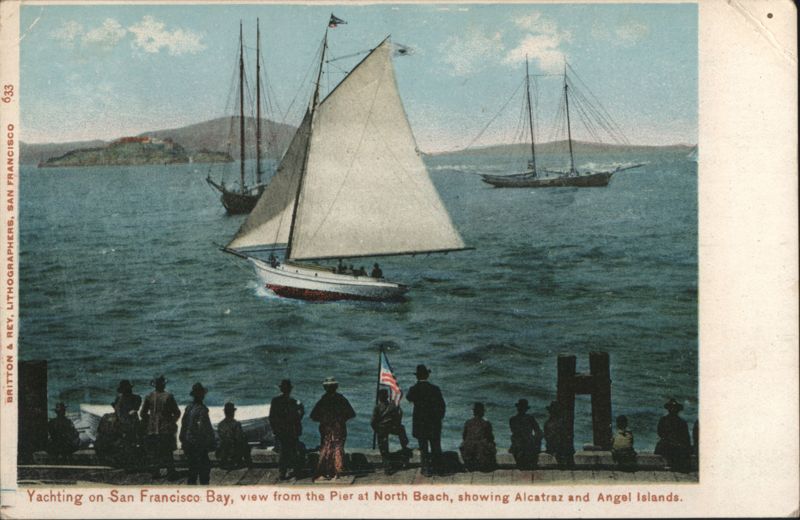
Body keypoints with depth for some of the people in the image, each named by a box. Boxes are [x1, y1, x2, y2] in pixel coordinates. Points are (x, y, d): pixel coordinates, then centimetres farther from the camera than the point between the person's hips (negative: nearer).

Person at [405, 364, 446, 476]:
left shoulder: (414, 390, -9)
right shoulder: (435, 389, -8)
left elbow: (409, 398, 14)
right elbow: (442, 405, -4)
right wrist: (439, 418, 9)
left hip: (420, 423, -1)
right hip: (434, 424, 1)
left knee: (423, 447, 7)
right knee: (436, 446, 14)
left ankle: (426, 469, 6)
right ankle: (437, 467, 22)